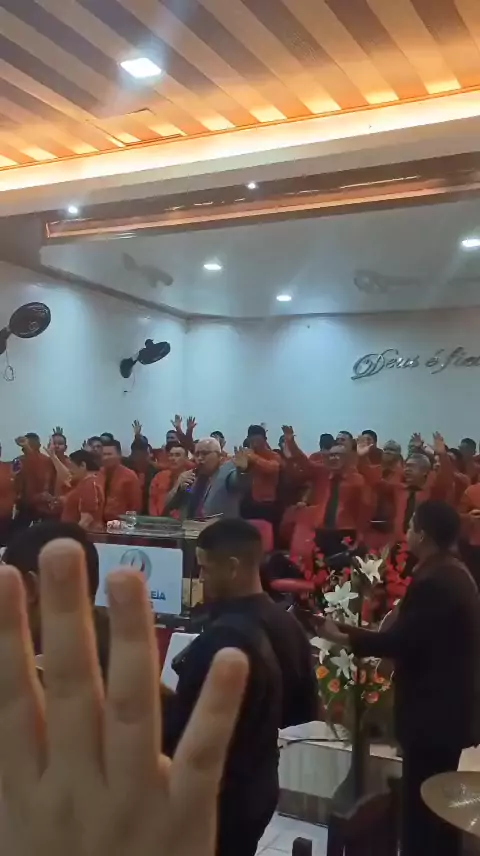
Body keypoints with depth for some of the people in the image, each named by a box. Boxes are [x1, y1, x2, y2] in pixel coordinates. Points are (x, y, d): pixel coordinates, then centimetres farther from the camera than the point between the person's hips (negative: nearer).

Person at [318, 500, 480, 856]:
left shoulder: (432, 582, -23)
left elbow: (399, 640, -23)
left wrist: (342, 636, -13)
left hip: (431, 711, -10)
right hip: (450, 705, 10)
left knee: (421, 805, 0)